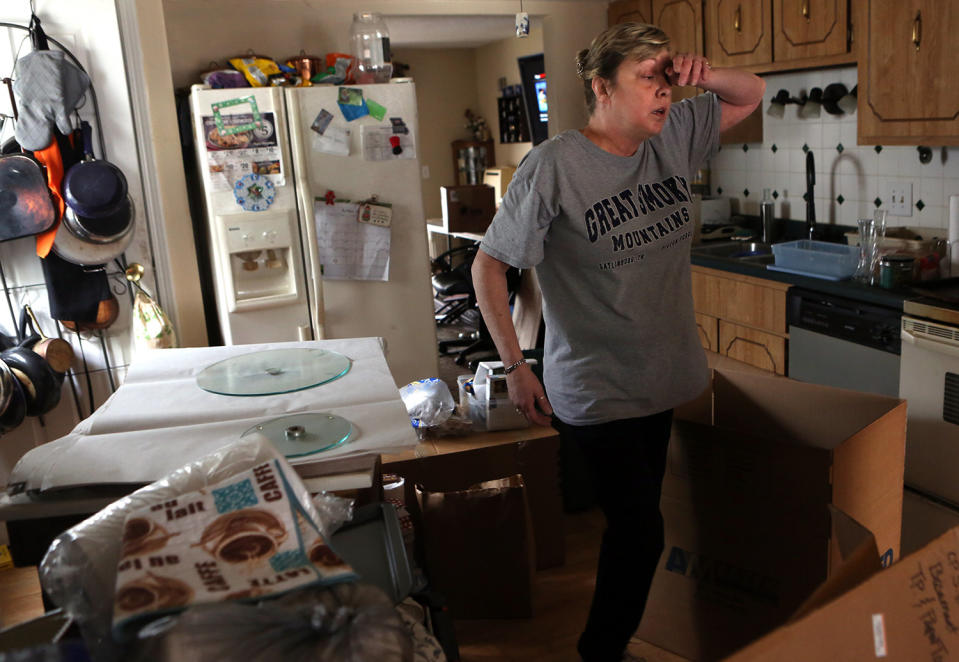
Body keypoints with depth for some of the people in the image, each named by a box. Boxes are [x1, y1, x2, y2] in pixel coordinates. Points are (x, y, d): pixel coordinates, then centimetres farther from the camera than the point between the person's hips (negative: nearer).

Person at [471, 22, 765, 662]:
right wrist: (516, 369, -12)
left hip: (660, 380, 7)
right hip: (595, 390, -7)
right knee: (640, 532, -1)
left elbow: (751, 94, 15)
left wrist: (703, 75, -8)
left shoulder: (672, 138, 0)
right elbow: (488, 266, -12)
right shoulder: (554, 166, -18)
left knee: (636, 521, 19)